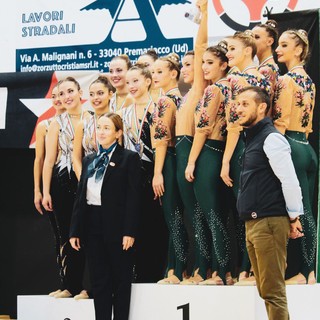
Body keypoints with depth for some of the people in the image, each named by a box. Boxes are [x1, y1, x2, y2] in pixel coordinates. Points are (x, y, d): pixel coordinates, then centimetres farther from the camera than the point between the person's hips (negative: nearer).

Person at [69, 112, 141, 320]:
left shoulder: (129, 158, -3)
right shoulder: (89, 160, 14)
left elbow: (134, 197, -9)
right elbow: (81, 196, 14)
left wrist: (130, 231, -16)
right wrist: (75, 230, 8)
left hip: (117, 227, -5)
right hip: (92, 226, 5)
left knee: (121, 280, 4)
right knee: (99, 282, 7)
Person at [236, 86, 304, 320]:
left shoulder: (271, 138, -11)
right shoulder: (252, 138, 18)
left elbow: (290, 180, -16)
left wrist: (294, 216, -11)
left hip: (269, 222, -10)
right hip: (253, 222, 10)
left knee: (273, 291, -10)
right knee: (266, 290, 11)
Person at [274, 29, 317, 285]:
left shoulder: (286, 80, -11)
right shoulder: (308, 80, 16)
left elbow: (281, 123, -15)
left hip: (291, 147, -9)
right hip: (308, 148, 9)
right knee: (307, 213, 8)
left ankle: (304, 273, -6)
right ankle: (310, 271, 9)